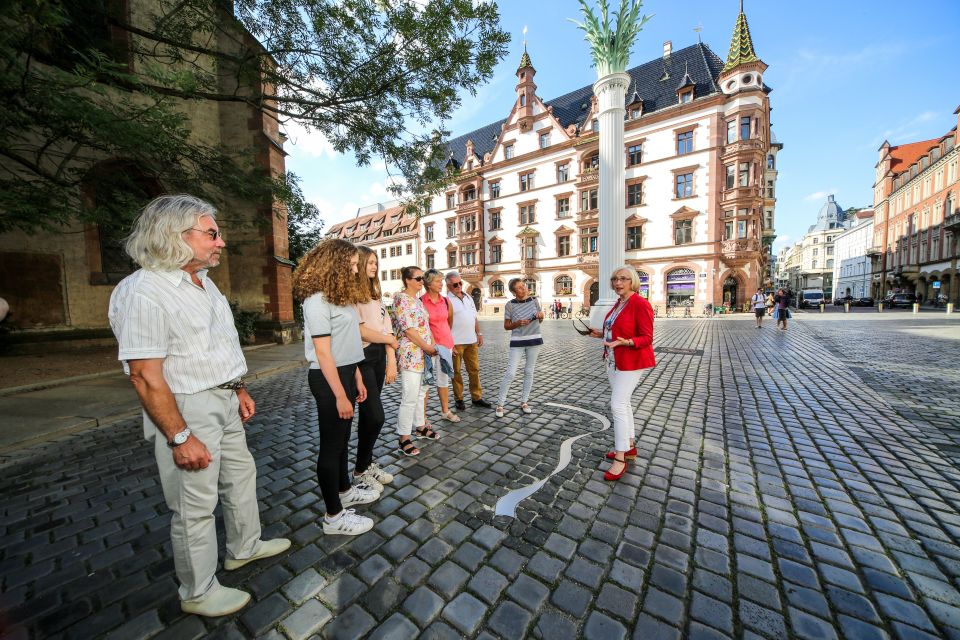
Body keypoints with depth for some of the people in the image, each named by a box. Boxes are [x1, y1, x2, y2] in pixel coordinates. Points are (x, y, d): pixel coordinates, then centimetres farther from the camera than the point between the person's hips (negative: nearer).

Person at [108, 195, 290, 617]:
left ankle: (244, 547, 45)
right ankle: (198, 593, 31)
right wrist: (181, 437, -22)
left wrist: (240, 390, 16)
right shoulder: (142, 291, -20)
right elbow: (145, 376, -22)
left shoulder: (205, 284, 8)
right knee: (195, 506, 7)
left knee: (241, 476, 22)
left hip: (224, 404, 9)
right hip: (187, 411, -9)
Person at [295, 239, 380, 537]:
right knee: (331, 444, 4)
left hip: (345, 373, 9)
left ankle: (345, 490, 42)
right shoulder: (317, 300, -17)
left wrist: (357, 378, 13)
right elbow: (322, 352, -20)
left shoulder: (340, 295, 11)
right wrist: (340, 395, -19)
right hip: (328, 378, -9)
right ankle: (334, 516, 21)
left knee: (342, 437, 22)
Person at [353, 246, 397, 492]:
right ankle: (360, 471, 17)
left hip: (379, 357, 7)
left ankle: (368, 463, 30)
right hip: (363, 358, -7)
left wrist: (391, 361, 3)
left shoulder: (376, 294, 15)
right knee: (376, 416, -5)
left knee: (368, 414, 15)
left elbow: (386, 327, 9)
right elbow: (360, 330, -16)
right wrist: (390, 340, -1)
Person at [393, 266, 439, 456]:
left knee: (421, 393, 19)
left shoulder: (418, 299, 15)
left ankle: (421, 427, 34)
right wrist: (428, 347, -14)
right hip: (411, 355, -9)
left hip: (424, 354, 9)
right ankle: (404, 439, 10)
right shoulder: (401, 298, -12)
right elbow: (408, 329, -18)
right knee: (410, 398, -3)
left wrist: (433, 346, 8)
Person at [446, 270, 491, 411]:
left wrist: (479, 334, 13)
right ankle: (459, 399, 19)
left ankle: (476, 398, 21)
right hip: (456, 342, -6)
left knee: (474, 369, 10)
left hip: (472, 341, 6)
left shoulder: (468, 297, 13)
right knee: (457, 371, 6)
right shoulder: (447, 300, -8)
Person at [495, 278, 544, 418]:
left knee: (529, 372, 11)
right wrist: (518, 323, -20)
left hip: (534, 340, 3)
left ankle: (524, 402, 25)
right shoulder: (510, 305, -8)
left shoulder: (534, 300, 1)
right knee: (510, 372, -6)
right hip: (517, 342, -3)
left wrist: (541, 315, -10)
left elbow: (539, 321, 12)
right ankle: (500, 404, 7)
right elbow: (506, 326, -2)